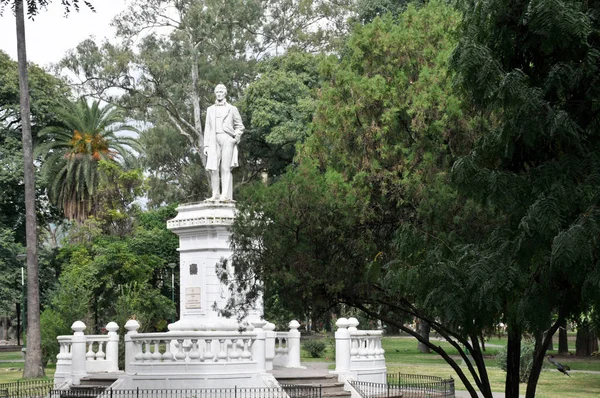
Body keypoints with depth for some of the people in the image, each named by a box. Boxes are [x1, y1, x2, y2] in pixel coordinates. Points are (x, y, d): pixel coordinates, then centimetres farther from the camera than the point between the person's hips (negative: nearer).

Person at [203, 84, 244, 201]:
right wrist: (206, 145, 8)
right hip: (214, 141, 3)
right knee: (213, 169, -7)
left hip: (227, 139, -3)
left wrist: (237, 135, -4)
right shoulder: (210, 110, 20)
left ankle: (226, 195, -18)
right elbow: (207, 128, 17)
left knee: (226, 168, -12)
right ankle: (215, 195, -5)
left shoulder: (232, 109, 14)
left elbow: (240, 126, 15)